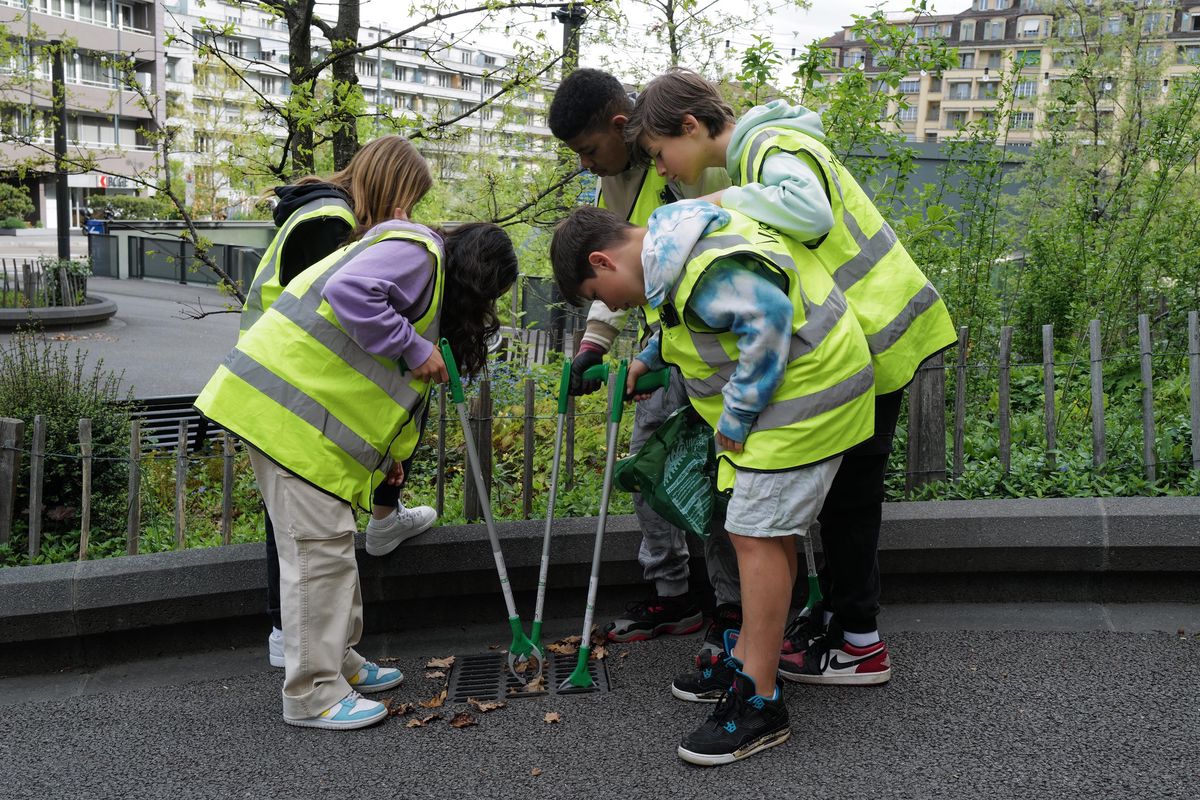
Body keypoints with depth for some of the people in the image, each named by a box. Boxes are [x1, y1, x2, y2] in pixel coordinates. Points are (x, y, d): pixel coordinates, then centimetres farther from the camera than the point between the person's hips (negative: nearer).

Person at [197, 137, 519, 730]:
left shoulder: (420, 262, 22)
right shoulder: (416, 249, -10)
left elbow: (373, 375, 24)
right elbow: (350, 293, -30)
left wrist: (386, 454, 21)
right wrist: (414, 349, -20)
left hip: (294, 404, 11)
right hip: (288, 405, -11)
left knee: (330, 541, 17)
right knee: (318, 546, -7)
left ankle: (338, 662, 29)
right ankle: (314, 695, 2)